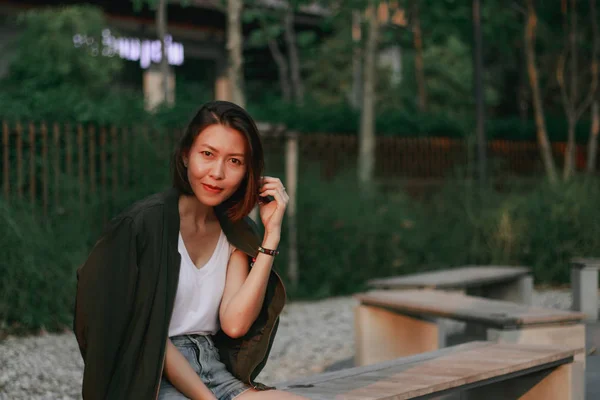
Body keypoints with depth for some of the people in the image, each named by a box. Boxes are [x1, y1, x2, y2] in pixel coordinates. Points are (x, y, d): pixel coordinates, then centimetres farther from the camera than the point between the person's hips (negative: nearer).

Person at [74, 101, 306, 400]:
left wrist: (272, 232, -4)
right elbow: (149, 334, -10)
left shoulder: (236, 232, 9)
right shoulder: (144, 223, -9)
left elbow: (234, 323, -6)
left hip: (215, 374, 6)